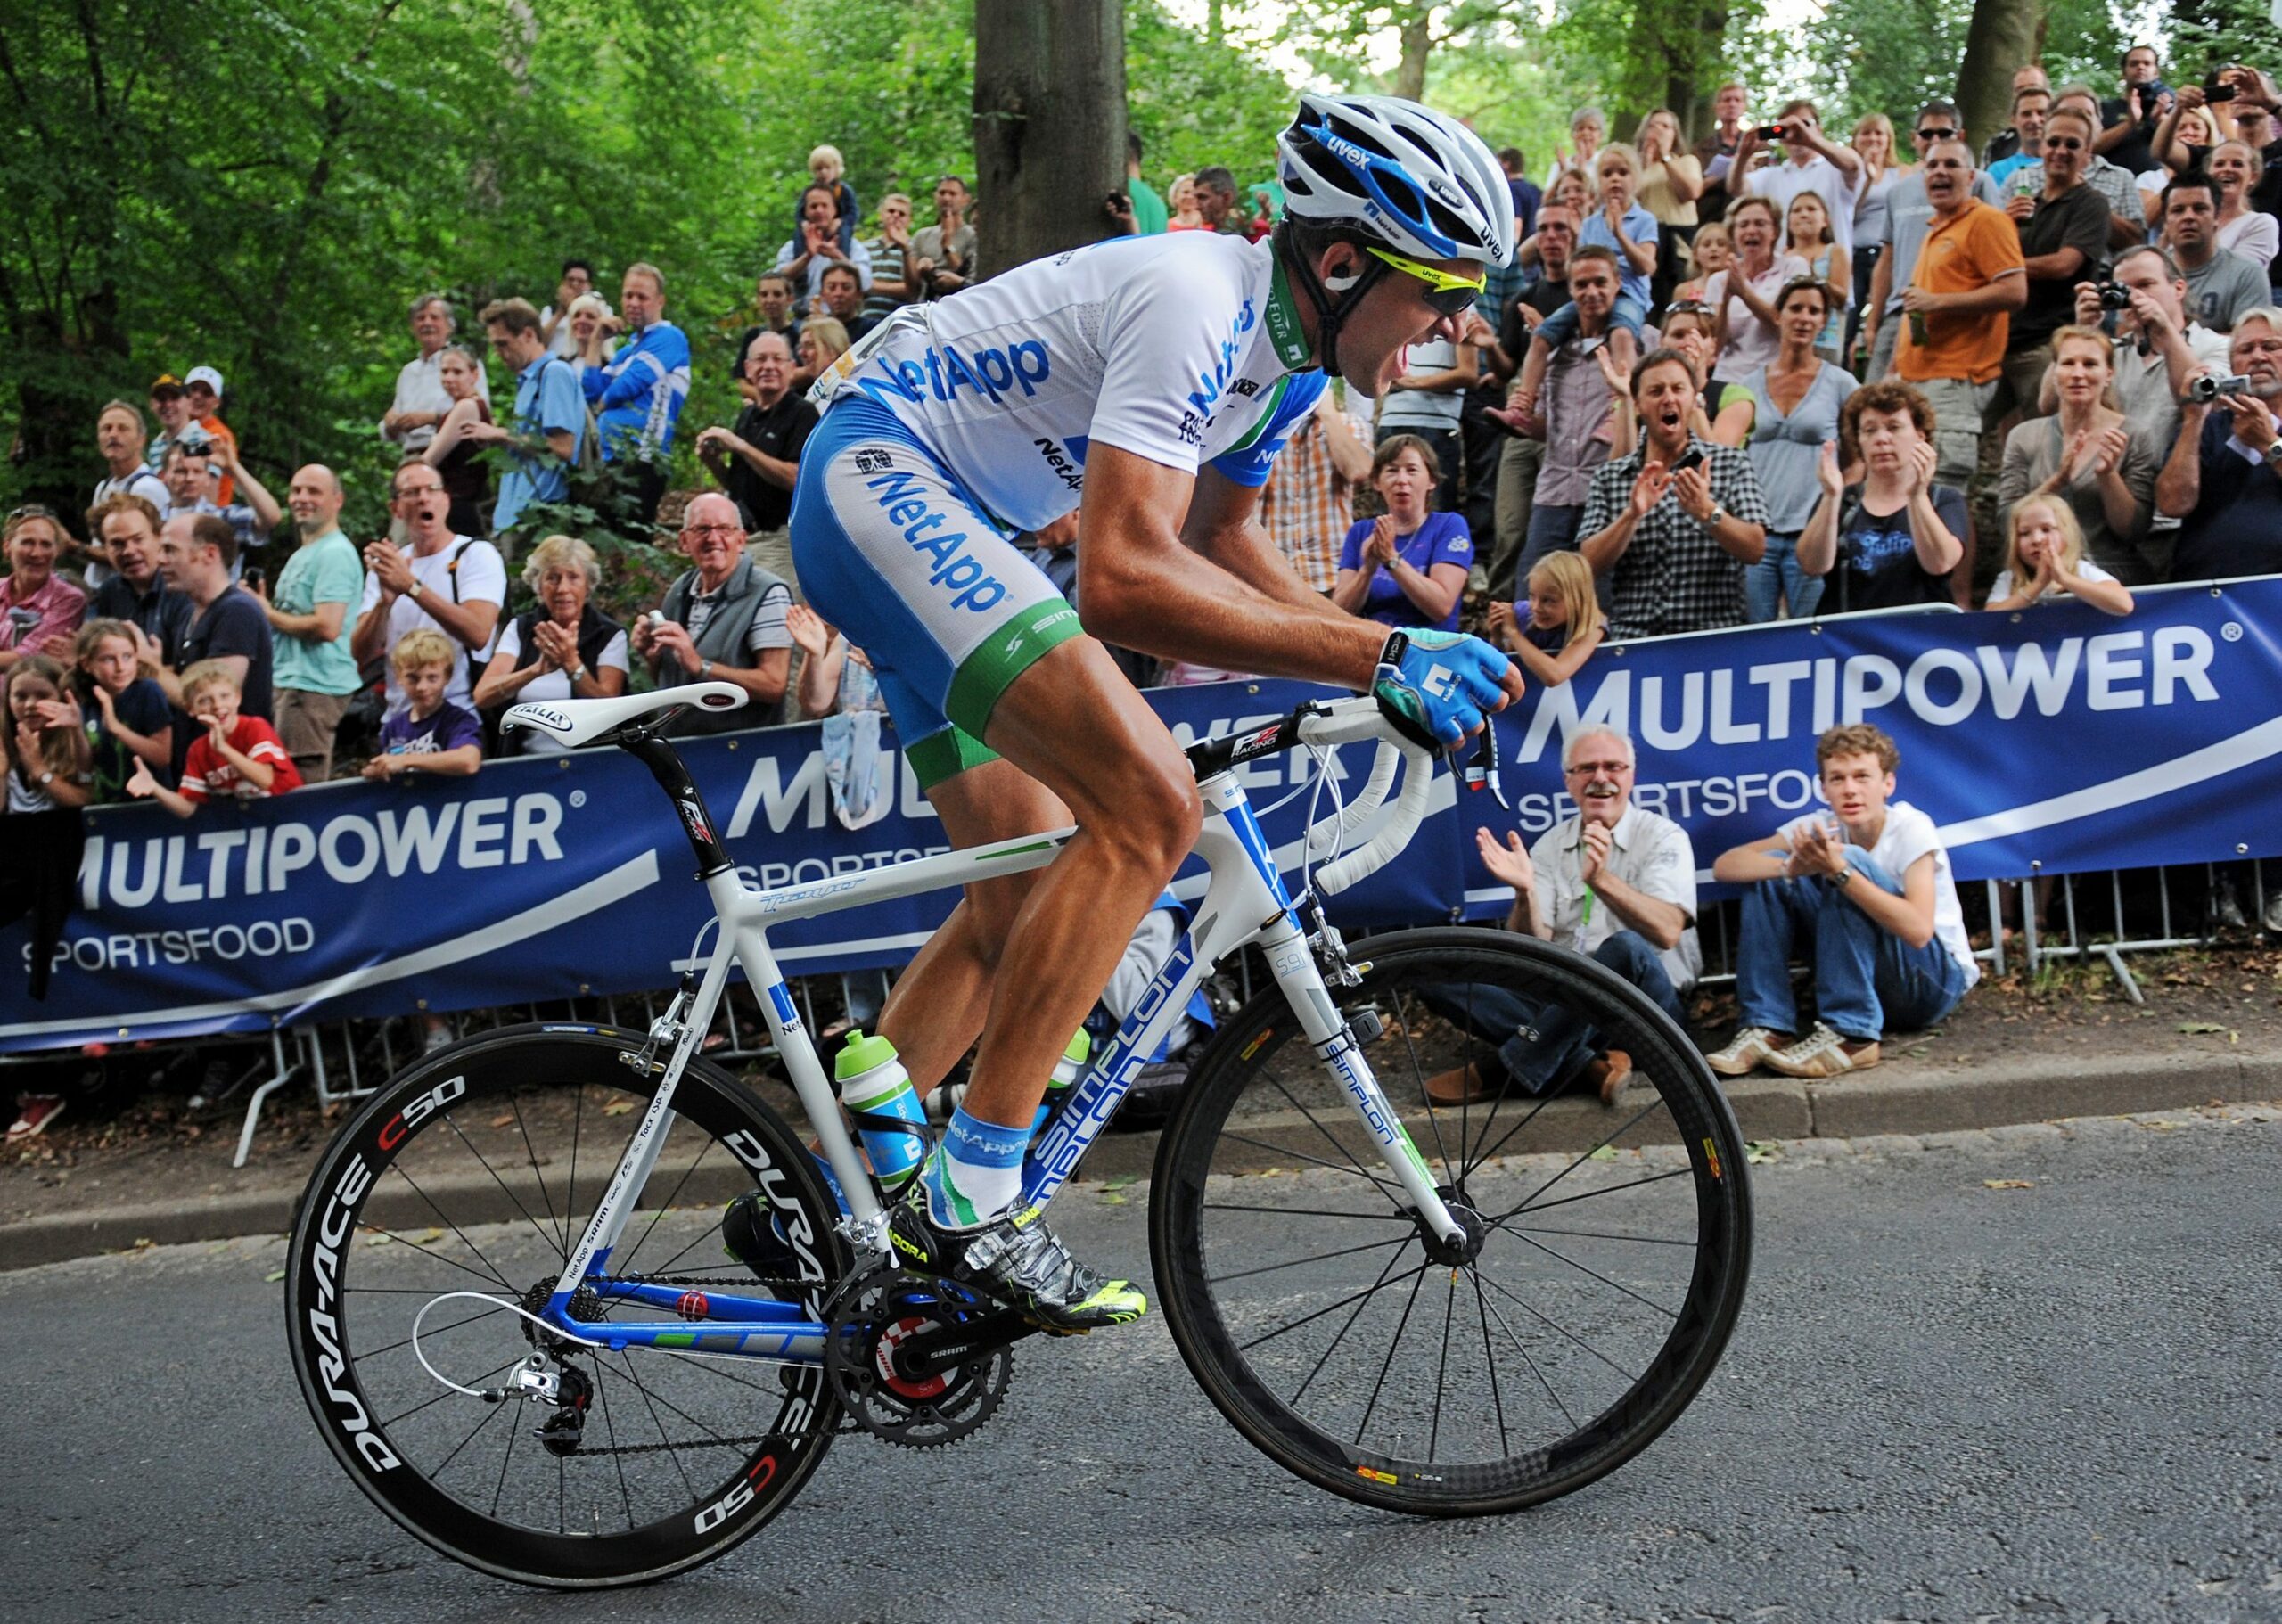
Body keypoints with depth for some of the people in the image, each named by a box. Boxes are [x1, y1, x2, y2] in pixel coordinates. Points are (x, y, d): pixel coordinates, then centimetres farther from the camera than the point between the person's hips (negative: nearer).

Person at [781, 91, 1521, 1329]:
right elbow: (1125, 579, -36)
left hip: (949, 527, 11)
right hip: (877, 474, -11)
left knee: (1026, 896, 12)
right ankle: (972, 1196, -18)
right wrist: (1376, 651, -34)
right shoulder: (1196, 302, -25)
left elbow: (1214, 540, 20)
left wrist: (1380, 656, 7)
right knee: (1149, 807, -24)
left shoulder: (1295, 343, 5)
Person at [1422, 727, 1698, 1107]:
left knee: (1626, 948, -37)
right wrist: (1525, 893, -21)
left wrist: (1601, 880, -33)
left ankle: (1507, 1071, -27)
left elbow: (1667, 931, -20)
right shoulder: (1551, 845, 9)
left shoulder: (1663, 837, -1)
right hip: (1564, 998, 4)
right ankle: (1588, 1065, -27)